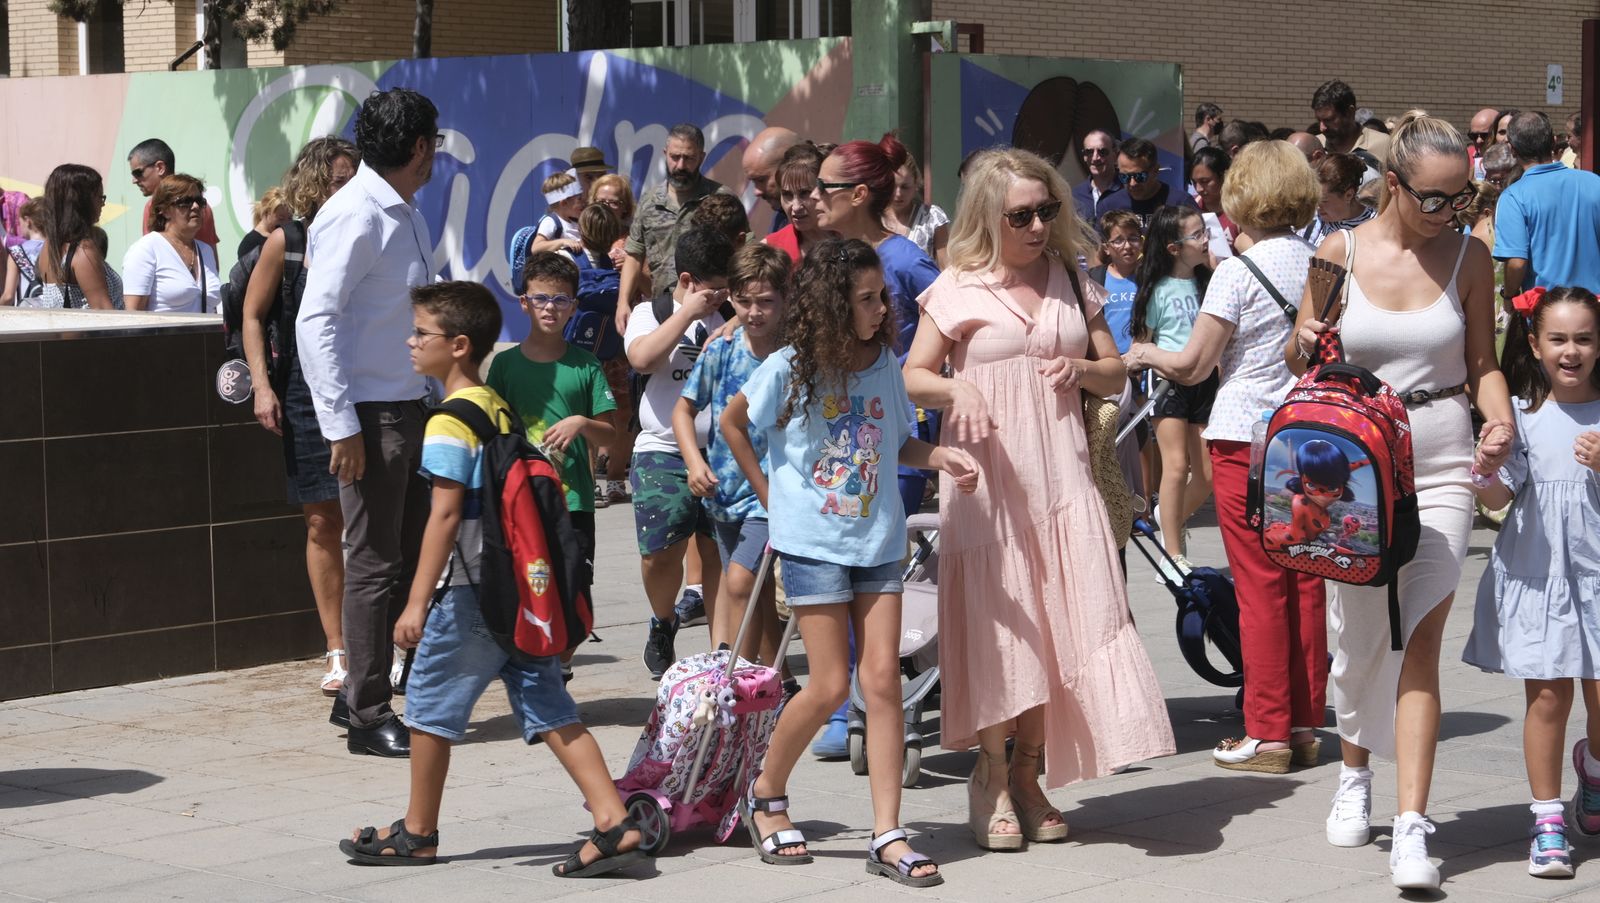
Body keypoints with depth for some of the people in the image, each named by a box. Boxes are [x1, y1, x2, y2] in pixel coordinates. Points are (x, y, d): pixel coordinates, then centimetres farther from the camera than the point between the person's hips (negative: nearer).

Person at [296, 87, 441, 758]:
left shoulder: (405, 215, 14)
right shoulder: (354, 215, -14)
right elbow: (315, 321, -19)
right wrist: (341, 425, -22)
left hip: (411, 410, 9)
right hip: (371, 416, -9)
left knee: (410, 559, 13)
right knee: (374, 564, -3)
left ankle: (361, 695, 23)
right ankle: (369, 717, 4)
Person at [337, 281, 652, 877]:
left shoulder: (449, 423, -13)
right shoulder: (501, 409, 13)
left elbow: (446, 516, -18)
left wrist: (418, 601, -17)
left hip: (469, 593, -8)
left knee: (429, 705, 8)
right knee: (548, 709, 6)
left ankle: (417, 834, 20)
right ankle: (614, 824, -3)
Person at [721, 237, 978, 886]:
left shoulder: (884, 363, 3)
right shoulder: (790, 368, -9)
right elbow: (732, 422, 6)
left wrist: (942, 457, -4)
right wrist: (766, 493, 6)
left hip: (877, 541, 4)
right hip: (812, 542, -4)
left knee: (883, 679, -3)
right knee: (831, 684, -4)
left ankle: (888, 837, -1)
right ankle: (765, 796, 20)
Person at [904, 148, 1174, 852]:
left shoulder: (1072, 283, 12)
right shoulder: (958, 288, 2)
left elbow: (1116, 374, 18)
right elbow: (912, 377, 2)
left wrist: (1081, 370, -5)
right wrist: (956, 387, -19)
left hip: (1060, 470, 3)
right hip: (985, 471, -3)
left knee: (1061, 620, -3)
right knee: (996, 618, -5)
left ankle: (1030, 774, 9)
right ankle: (990, 775, 9)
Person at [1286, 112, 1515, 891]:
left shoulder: (1469, 259, 2)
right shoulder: (1340, 252, -1)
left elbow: (1483, 364, 9)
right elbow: (1300, 358, 7)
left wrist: (1500, 420, -11)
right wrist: (1306, 344, -16)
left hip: (1440, 466, -1)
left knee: (1419, 640, -10)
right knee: (1357, 636, 8)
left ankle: (1411, 829, -12)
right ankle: (1354, 771, 37)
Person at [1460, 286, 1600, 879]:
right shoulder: (1521, 413, 1)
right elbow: (1500, 495, -1)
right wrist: (1485, 480, -22)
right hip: (1536, 573, 0)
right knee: (1547, 697, -1)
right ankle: (1548, 821, 10)